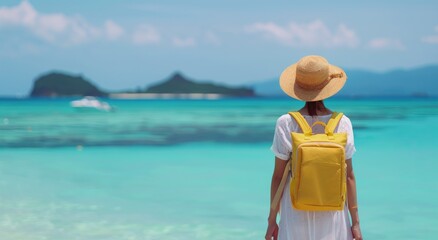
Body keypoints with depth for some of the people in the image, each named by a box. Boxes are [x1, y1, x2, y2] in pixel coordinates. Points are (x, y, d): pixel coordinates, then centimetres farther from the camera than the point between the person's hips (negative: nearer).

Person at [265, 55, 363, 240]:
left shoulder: (286, 124, -8)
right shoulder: (342, 123, -5)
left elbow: (278, 176, -4)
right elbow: (349, 176, -3)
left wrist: (272, 220, 5)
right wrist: (355, 222, 4)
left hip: (296, 217, -1)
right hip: (332, 212, 1)